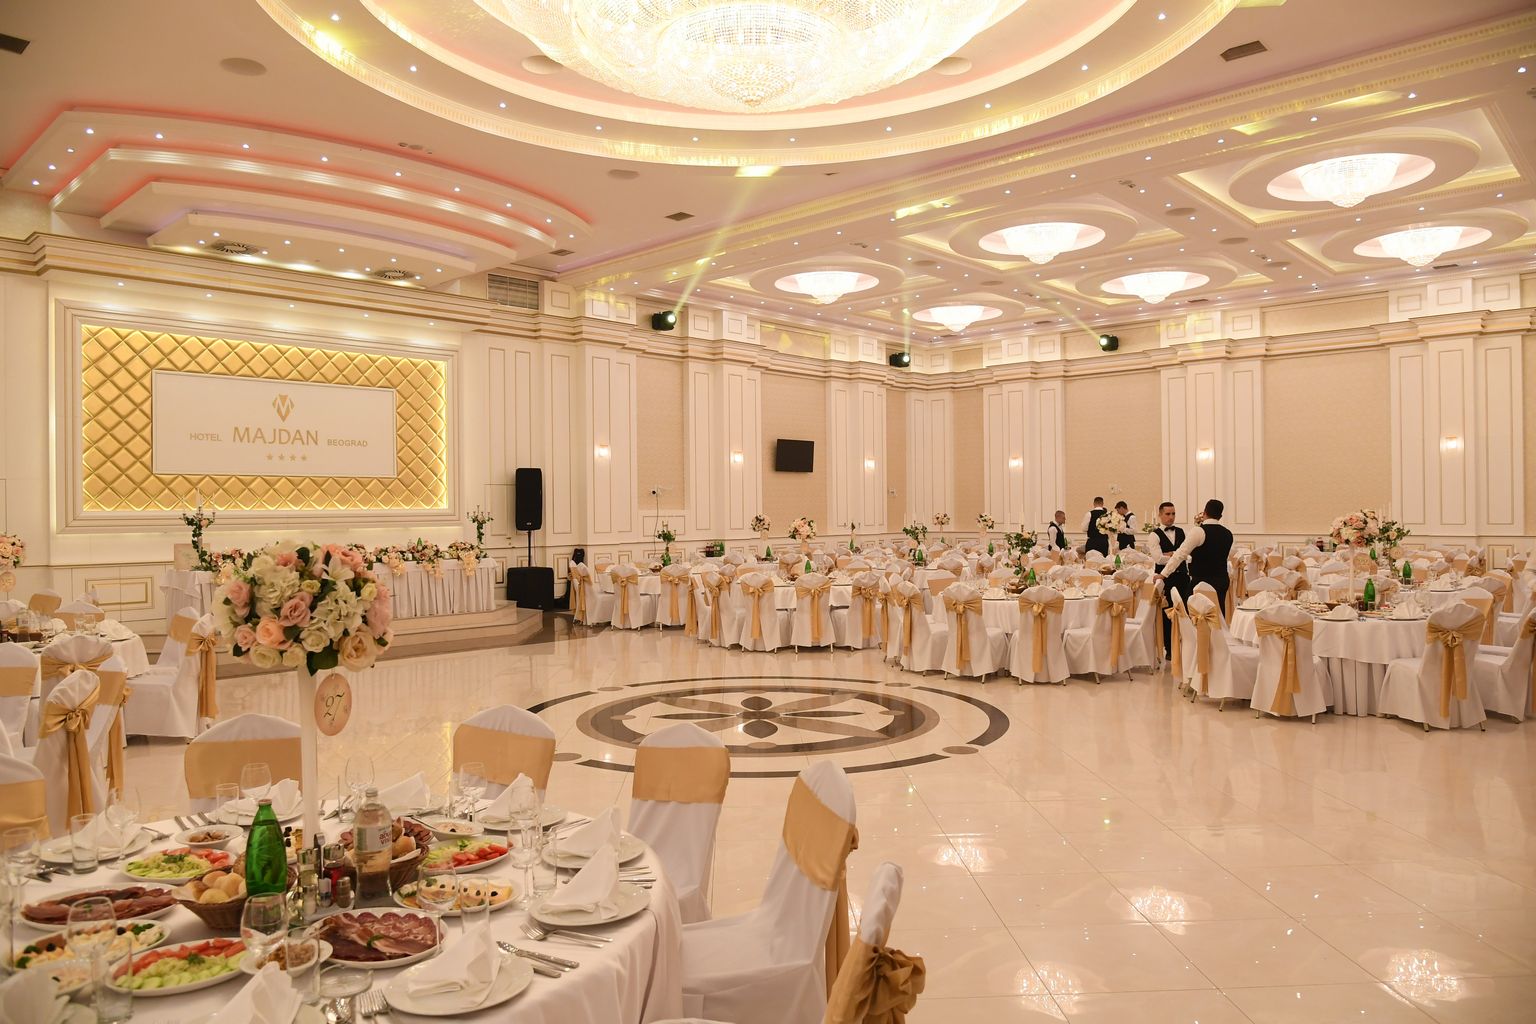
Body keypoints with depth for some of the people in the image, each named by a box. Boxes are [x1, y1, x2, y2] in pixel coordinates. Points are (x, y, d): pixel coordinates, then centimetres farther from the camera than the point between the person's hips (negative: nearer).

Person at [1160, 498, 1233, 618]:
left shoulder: (1199, 531, -12)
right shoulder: (1227, 534, 9)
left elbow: (1181, 554, -15)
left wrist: (1163, 574, -12)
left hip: (1201, 581, -7)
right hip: (1222, 581, 7)